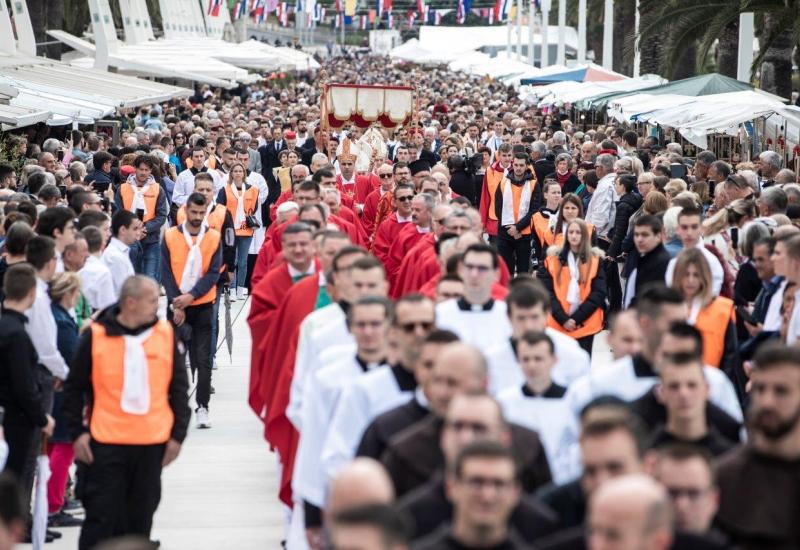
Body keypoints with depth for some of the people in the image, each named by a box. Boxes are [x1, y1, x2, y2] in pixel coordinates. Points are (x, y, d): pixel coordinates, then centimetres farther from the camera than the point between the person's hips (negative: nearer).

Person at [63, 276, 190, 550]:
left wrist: (177, 435, 4)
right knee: (101, 517, -1)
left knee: (139, 518, 11)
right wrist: (77, 432, -2)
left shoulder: (165, 333, 2)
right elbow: (74, 388, 3)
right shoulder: (95, 336, -5)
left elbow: (179, 388, 8)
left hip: (152, 444, 3)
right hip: (105, 443, -2)